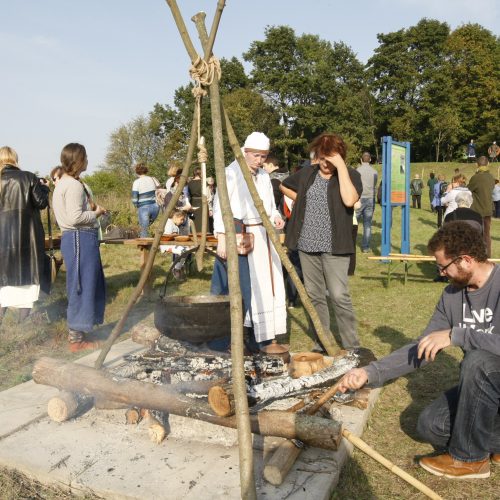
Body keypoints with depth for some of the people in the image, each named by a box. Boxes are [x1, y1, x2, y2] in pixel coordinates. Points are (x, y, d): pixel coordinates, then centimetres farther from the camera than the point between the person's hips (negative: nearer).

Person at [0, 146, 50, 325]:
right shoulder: (28, 178, -4)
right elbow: (41, 202, -5)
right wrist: (43, 187, 12)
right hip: (26, 235, -1)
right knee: (26, 277, 7)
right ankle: (24, 323, 11)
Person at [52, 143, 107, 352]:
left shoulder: (62, 183, 18)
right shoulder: (74, 185, -15)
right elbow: (75, 218, -22)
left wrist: (90, 208, 13)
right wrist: (96, 213, -8)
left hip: (75, 238, 11)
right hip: (80, 239, -11)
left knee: (87, 286, 16)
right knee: (82, 288, -4)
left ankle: (79, 333, 24)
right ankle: (76, 339, 4)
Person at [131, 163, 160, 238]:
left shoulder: (137, 182, -7)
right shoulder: (153, 179, 5)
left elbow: (134, 199, -10)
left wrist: (137, 206, 9)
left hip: (143, 208, -4)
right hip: (155, 206, 4)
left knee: (144, 230, 4)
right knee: (146, 226, 28)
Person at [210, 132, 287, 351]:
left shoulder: (264, 176, 13)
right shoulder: (231, 173, -8)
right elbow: (220, 208, -12)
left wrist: (275, 216, 0)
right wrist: (221, 238, -19)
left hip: (262, 236, 7)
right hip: (238, 237, -7)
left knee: (263, 285, 7)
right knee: (239, 286, -5)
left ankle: (257, 334, 19)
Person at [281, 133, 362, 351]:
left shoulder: (350, 175, -5)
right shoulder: (307, 173, 9)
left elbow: (349, 200, -25)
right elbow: (284, 186, 26)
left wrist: (341, 166, -21)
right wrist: (302, 202, 11)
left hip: (334, 246, -5)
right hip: (307, 244, 5)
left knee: (339, 296, -9)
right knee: (314, 296, 11)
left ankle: (352, 347, 4)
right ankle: (321, 344, 24)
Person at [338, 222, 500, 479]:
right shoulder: (452, 295, -1)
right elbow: (421, 349, 0)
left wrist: (456, 335, -35)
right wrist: (369, 373, -10)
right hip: (479, 386, 6)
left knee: (478, 359, -33)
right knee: (430, 426, -10)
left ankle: (469, 458, -13)